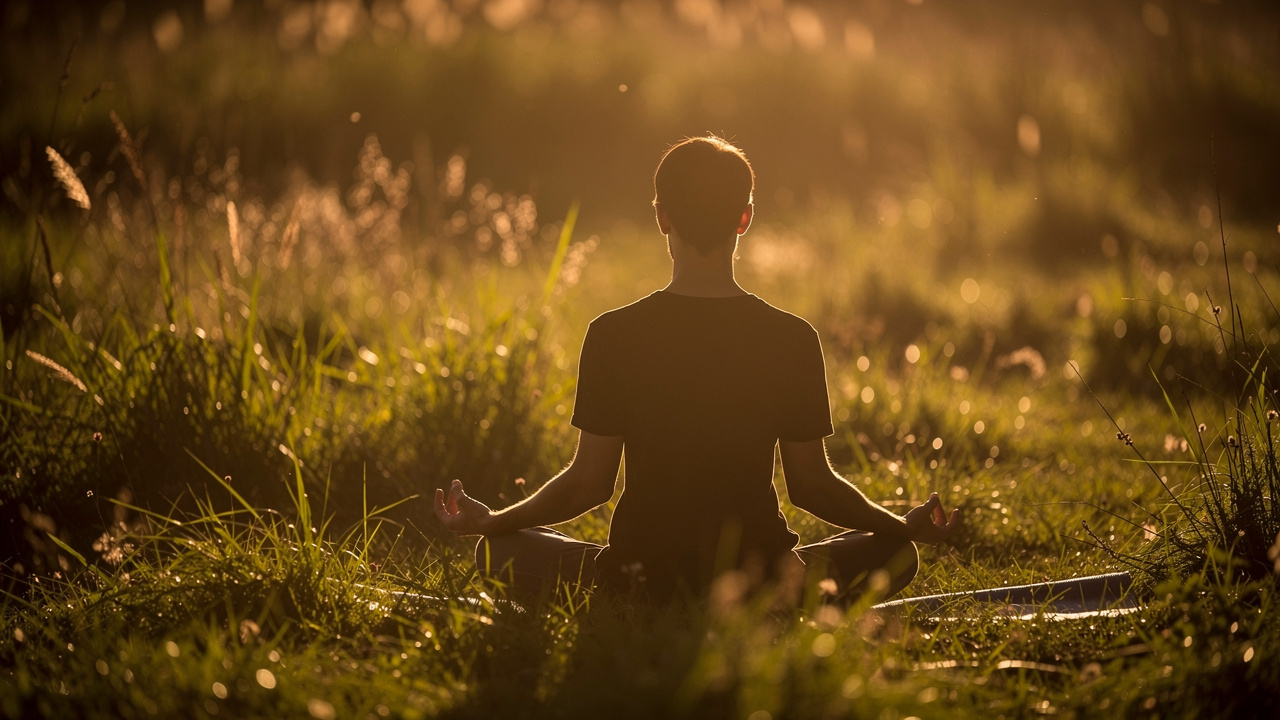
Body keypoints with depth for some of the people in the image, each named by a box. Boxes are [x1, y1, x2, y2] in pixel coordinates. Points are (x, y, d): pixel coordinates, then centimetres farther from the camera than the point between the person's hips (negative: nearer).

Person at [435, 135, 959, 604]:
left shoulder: (614, 335, -9)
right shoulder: (792, 340, -8)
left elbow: (588, 483, -4)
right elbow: (811, 484, -1)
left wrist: (489, 521, 14)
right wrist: (909, 527, 17)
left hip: (637, 579, -1)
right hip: (760, 582, 1)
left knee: (499, 550, 24)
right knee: (894, 552, 26)